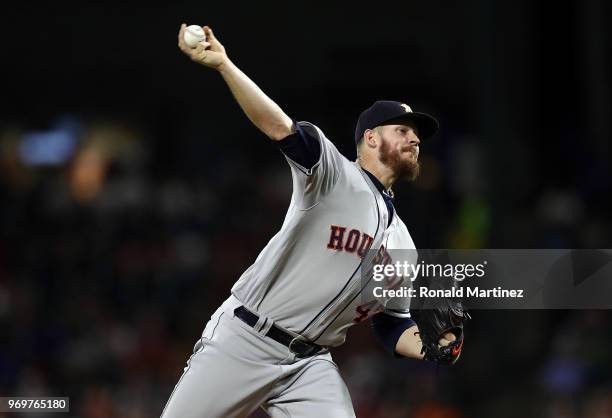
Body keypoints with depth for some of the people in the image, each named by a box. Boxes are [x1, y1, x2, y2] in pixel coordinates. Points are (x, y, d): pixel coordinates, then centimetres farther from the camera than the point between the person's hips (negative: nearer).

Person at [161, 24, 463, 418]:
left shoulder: (402, 245, 18)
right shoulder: (334, 173, -1)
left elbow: (394, 326, 21)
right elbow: (279, 126, -17)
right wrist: (223, 65, -33)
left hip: (310, 365, 5)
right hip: (242, 342, -5)